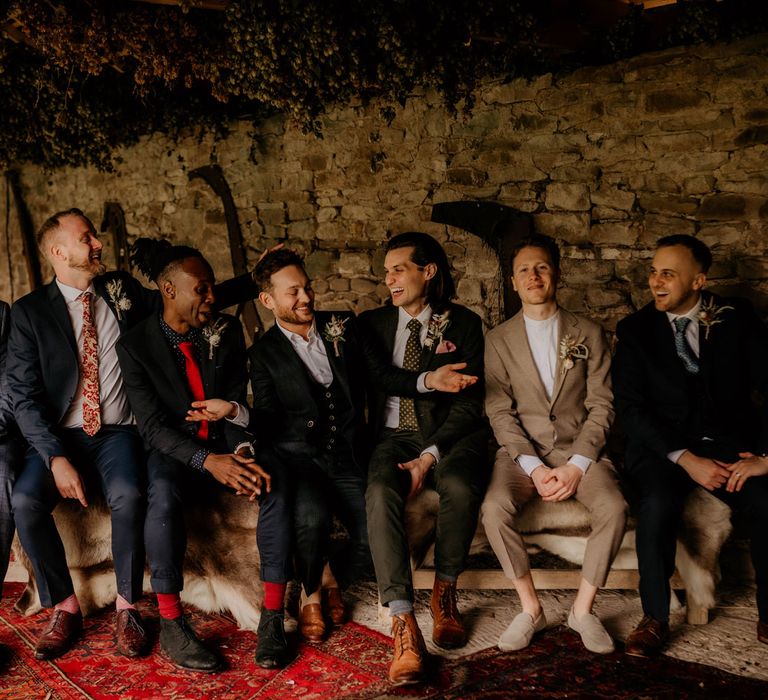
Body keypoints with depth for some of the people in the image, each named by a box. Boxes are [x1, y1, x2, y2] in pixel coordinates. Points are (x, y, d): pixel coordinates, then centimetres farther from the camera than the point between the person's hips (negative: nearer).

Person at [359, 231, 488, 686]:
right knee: (380, 492, -31)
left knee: (461, 486, -34)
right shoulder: (373, 324, 14)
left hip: (449, 435, -1)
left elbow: (469, 401, -3)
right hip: (395, 437, 2)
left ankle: (445, 592, -9)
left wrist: (430, 456, -15)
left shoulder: (464, 324, 5)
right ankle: (404, 626, -33)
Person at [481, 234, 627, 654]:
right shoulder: (498, 340, 6)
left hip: (580, 449, 1)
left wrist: (576, 466, -14)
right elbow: (499, 412, -2)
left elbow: (601, 406, 1)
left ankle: (583, 609, -8)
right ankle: (530, 608, -10)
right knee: (495, 507, -30)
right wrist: (535, 468, -15)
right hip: (522, 450, 0)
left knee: (613, 507, -28)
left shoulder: (589, 335, 7)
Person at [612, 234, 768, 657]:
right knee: (658, 503, -32)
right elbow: (631, 409, -4)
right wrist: (687, 459, -16)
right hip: (661, 445, -1)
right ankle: (655, 618, -12)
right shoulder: (635, 330, 3)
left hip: (728, 443, 1)